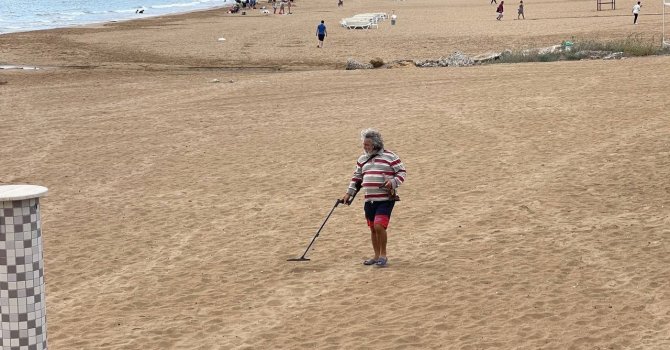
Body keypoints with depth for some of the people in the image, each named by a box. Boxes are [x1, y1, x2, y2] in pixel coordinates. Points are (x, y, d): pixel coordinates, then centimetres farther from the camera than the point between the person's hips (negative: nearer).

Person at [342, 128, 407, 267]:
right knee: (373, 229, 10)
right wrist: (349, 193, 17)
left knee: (379, 226, -17)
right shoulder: (362, 159, 14)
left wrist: (393, 182, -19)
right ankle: (377, 256, 23)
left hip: (386, 199, -6)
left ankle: (383, 255, -3)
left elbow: (402, 172, -3)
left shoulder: (389, 157, -4)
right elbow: (357, 177, 22)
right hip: (369, 200, 6)